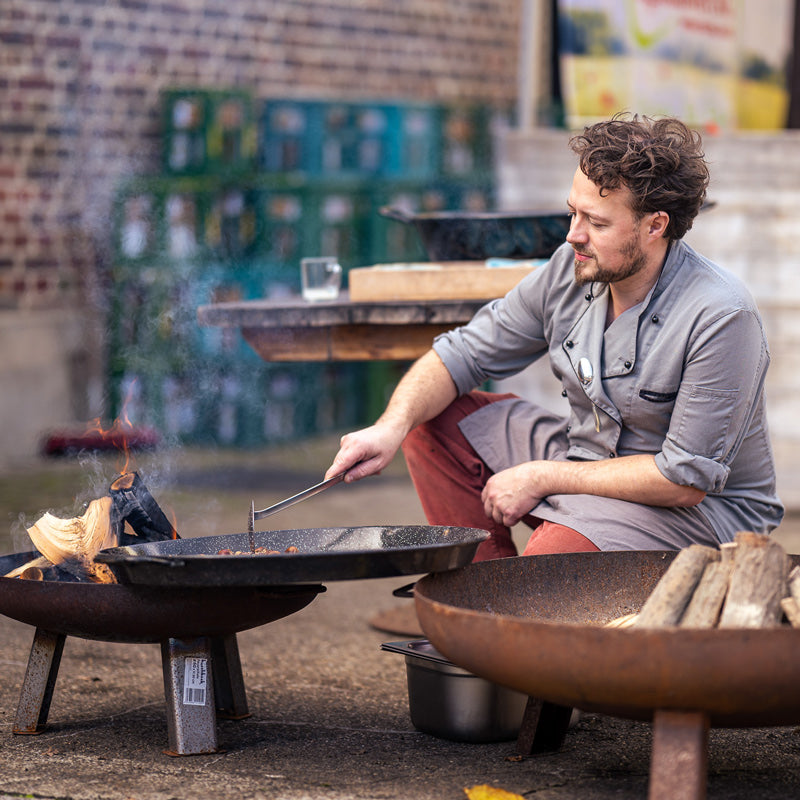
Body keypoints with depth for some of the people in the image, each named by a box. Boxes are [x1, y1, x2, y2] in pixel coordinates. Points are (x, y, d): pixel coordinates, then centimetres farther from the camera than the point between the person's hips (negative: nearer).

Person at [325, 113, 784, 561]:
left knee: (554, 553, -35)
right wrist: (392, 427, -19)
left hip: (705, 510, -7)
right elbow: (461, 355, 1)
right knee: (432, 420, -3)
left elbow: (686, 480, -23)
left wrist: (542, 478, -19)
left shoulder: (720, 318, -26)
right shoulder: (571, 269, -8)